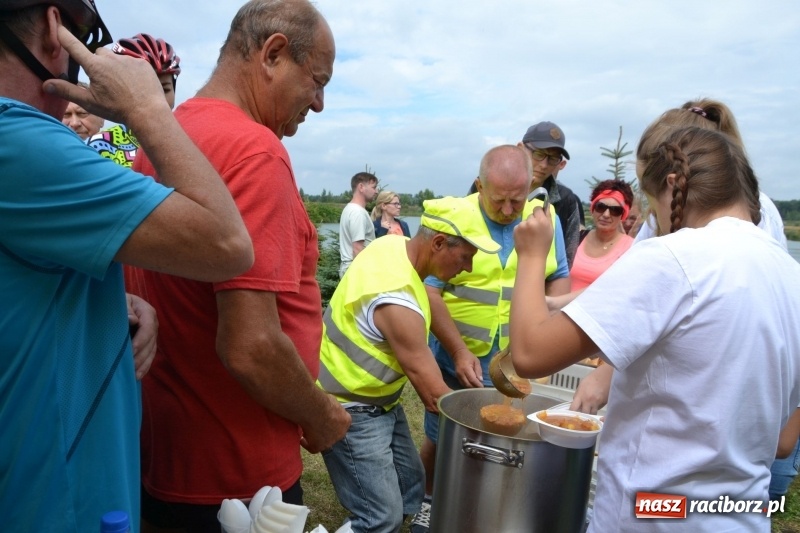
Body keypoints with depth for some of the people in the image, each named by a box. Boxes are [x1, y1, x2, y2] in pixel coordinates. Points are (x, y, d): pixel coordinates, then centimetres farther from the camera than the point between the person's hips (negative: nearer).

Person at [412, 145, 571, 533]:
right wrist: (458, 351, -20)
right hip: (457, 357, -2)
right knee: (439, 439, 15)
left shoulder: (546, 218, -2)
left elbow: (560, 278, 7)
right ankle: (428, 501, 41)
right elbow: (429, 291, -15)